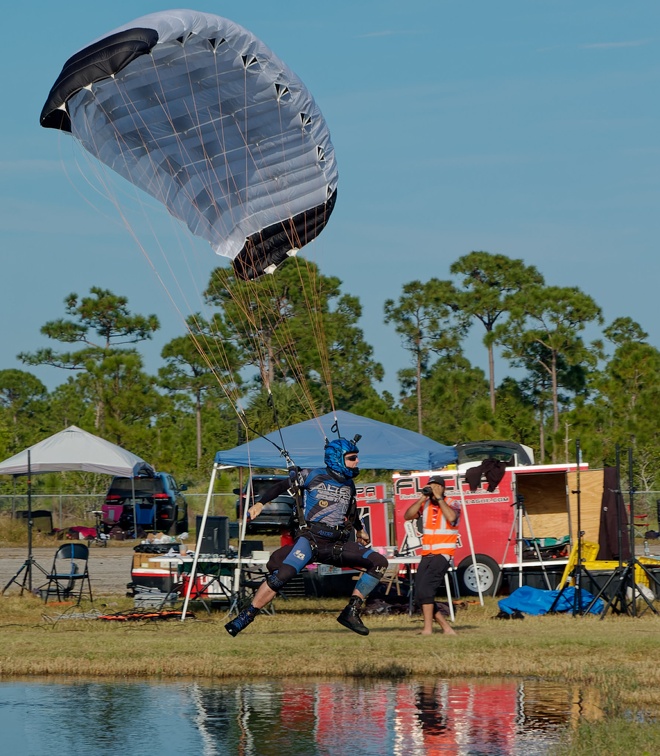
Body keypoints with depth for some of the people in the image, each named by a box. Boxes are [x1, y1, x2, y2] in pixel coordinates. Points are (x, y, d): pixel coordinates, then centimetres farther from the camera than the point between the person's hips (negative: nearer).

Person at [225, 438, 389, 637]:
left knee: (379, 563, -6)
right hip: (311, 538, -6)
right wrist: (260, 504, -10)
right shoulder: (313, 476, -1)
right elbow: (282, 486, 2)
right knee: (283, 574, -27)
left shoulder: (349, 485, 16)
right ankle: (246, 616, -20)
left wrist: (360, 529, 50)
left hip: (337, 545, 6)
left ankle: (351, 613, -6)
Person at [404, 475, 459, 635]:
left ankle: (428, 628, -23)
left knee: (425, 587, -22)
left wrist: (439, 498, -16)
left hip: (442, 554, -6)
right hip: (427, 555, 6)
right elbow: (408, 516, -3)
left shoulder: (452, 504, -2)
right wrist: (422, 498, -8)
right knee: (420, 593, 2)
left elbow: (451, 517, -24)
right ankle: (446, 627, 9)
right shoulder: (425, 505, 10)